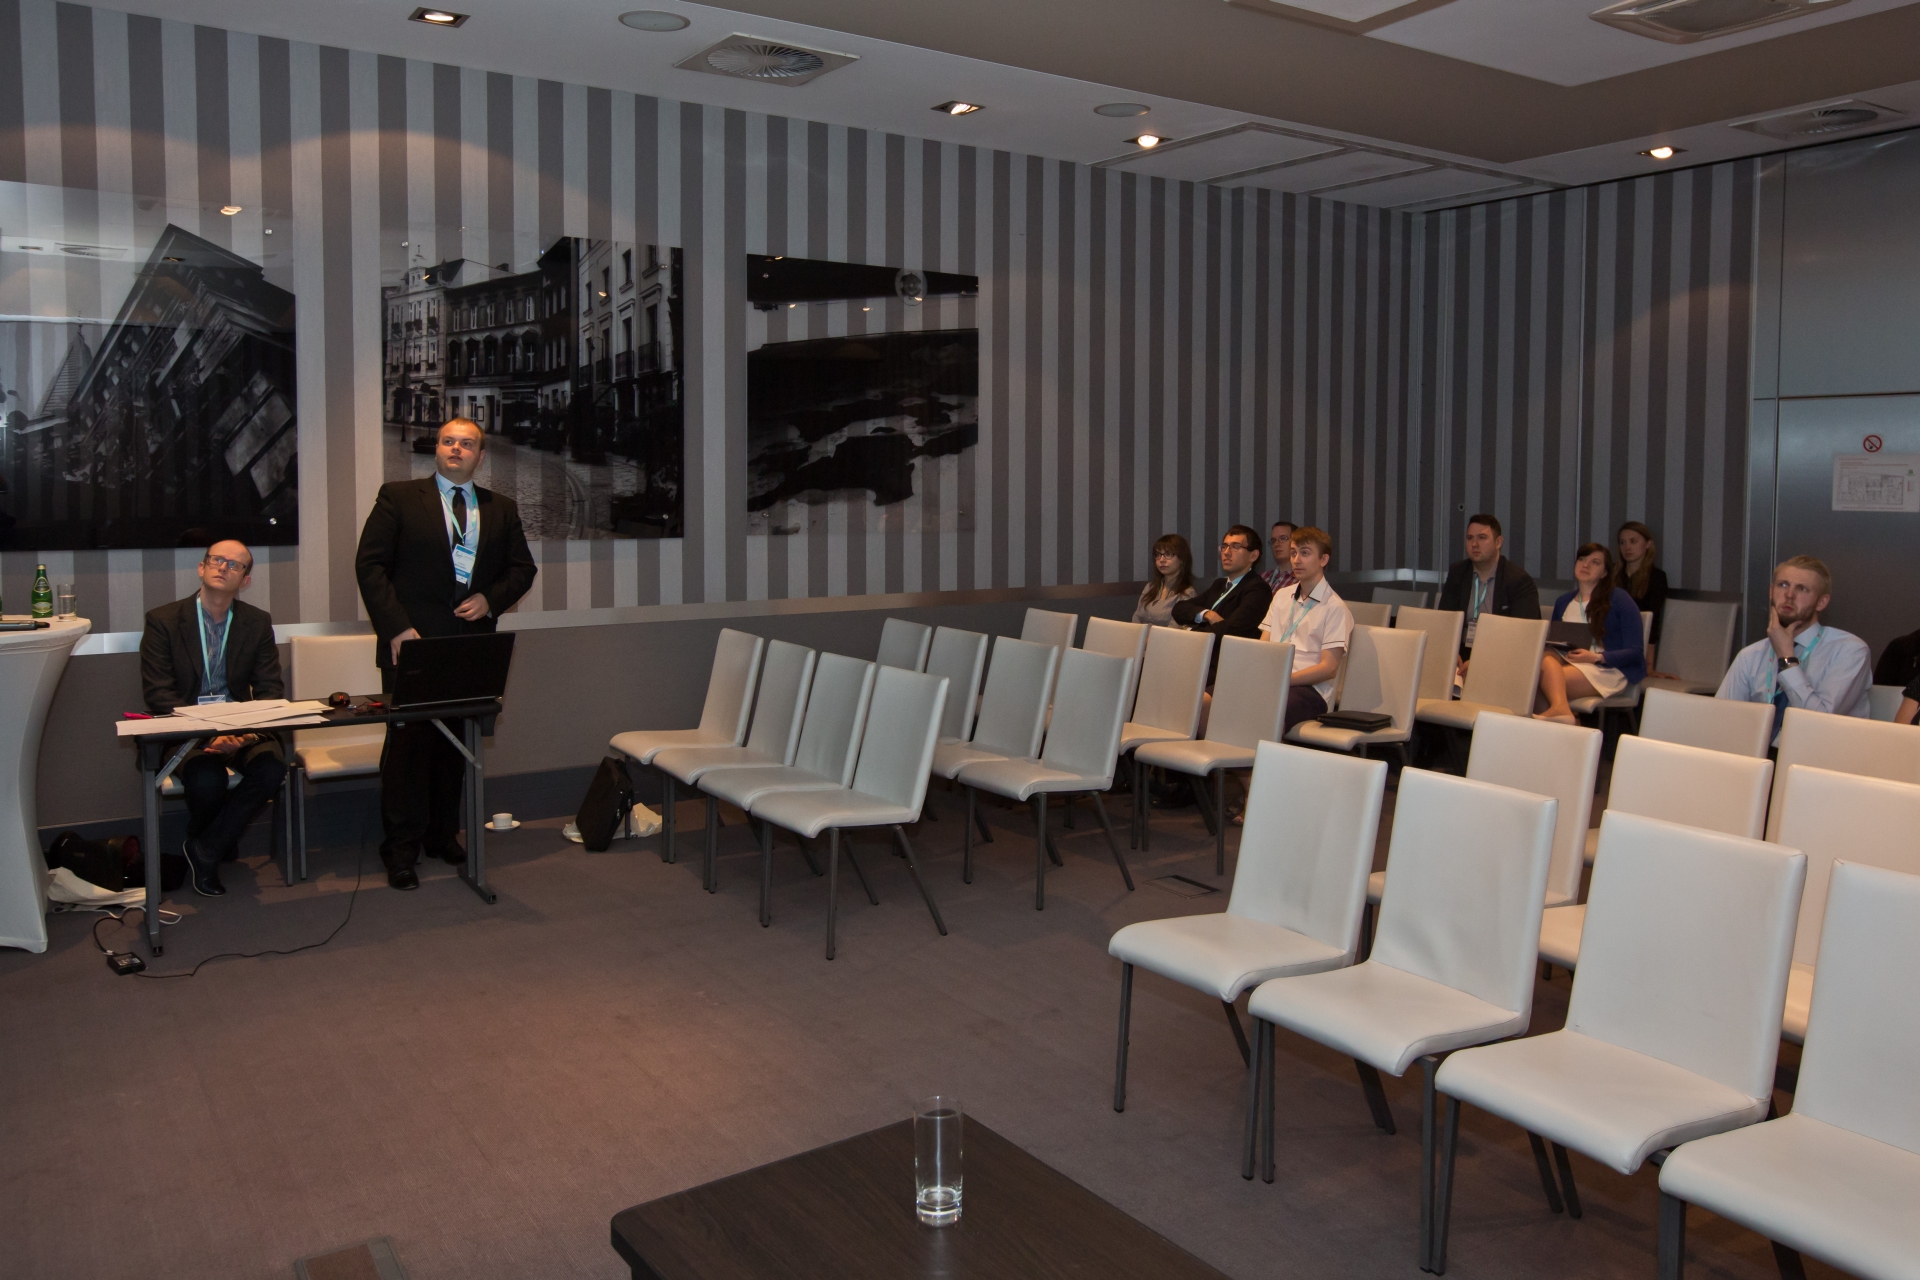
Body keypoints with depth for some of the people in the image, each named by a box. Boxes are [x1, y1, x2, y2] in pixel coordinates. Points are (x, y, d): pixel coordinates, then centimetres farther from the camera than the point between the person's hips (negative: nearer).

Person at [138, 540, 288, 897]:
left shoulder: (258, 623, 8)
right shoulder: (162, 621, 0)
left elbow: (271, 691, 3)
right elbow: (158, 694, -8)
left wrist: (250, 730, -19)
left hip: (240, 728, 3)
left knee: (271, 765, -29)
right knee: (206, 777, -33)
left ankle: (204, 852, -11)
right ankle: (219, 843, 3)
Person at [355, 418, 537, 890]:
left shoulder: (501, 509, 14)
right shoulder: (399, 497, 3)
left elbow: (522, 567, 16)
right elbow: (370, 563, -2)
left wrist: (490, 599, -4)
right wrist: (395, 627, -12)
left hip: (472, 641, 4)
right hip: (413, 640, -3)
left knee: (457, 743, 9)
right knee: (409, 741, -3)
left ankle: (443, 836, 22)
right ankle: (401, 850, 5)